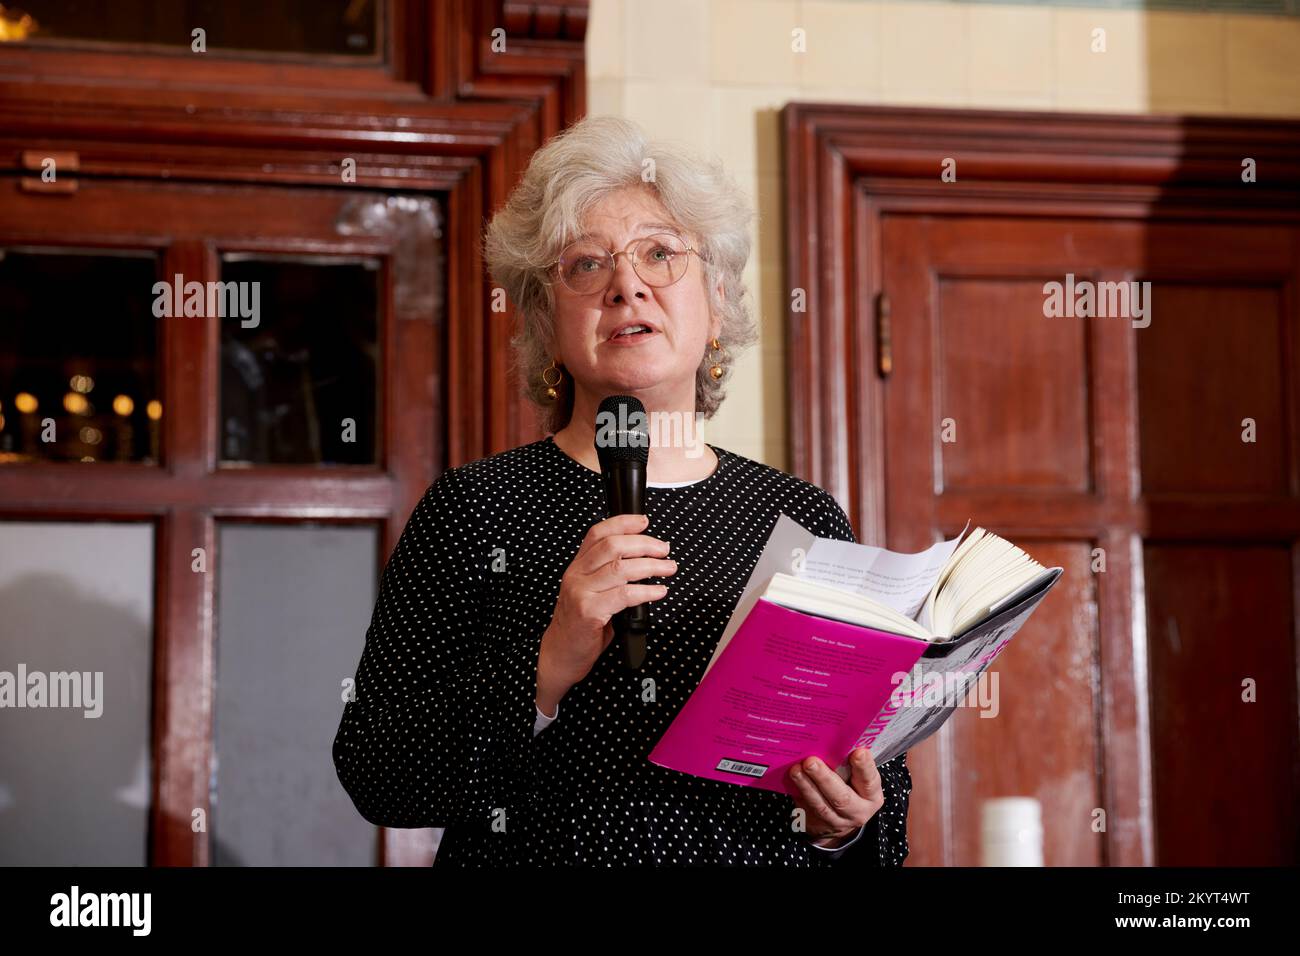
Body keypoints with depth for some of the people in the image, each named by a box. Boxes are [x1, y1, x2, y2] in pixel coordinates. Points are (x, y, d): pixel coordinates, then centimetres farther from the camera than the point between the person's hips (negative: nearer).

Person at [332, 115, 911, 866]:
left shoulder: (805, 520, 7)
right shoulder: (476, 509, 1)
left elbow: (885, 772, 12)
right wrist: (547, 668, -16)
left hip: (762, 857, 2)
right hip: (538, 852, -1)